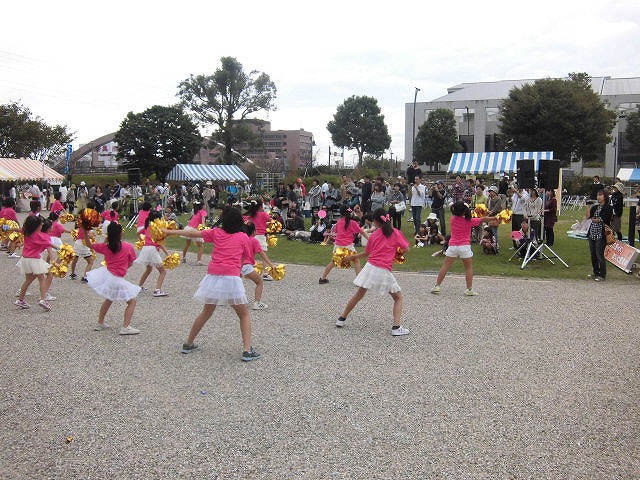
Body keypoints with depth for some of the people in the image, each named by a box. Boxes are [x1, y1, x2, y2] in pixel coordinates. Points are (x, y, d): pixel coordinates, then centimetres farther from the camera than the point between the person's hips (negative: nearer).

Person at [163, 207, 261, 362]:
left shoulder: (216, 233, 11)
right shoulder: (243, 237, 5)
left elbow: (193, 234, 17)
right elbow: (246, 259, 6)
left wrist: (169, 232, 26)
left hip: (213, 277, 3)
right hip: (232, 278, -3)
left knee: (206, 312, 23)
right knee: (244, 315, 10)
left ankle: (188, 344, 32)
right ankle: (247, 351, -2)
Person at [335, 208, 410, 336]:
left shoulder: (374, 234, 10)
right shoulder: (395, 232, 2)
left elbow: (366, 253, 19)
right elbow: (406, 249, 0)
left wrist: (354, 256, 36)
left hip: (370, 267, 3)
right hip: (384, 271, -3)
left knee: (359, 294, 19)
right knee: (398, 298, 12)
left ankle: (342, 319, 30)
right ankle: (396, 327, -3)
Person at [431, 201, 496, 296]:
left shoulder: (453, 219, 3)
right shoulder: (469, 221, -4)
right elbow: (483, 219, 3)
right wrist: (493, 218, 19)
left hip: (452, 246, 2)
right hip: (464, 246, -2)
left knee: (445, 266, 6)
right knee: (469, 268, 9)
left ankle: (437, 286, 8)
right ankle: (469, 289, 6)